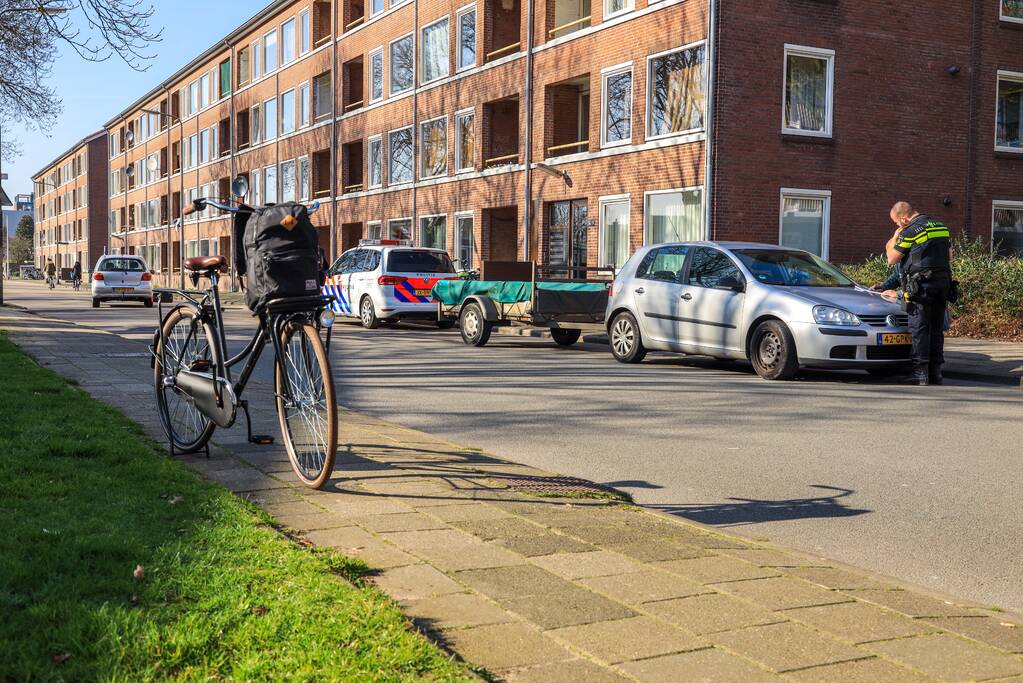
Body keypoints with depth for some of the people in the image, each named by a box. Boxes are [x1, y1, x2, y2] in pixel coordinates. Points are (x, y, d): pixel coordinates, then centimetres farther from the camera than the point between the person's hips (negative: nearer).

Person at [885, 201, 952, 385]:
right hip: (943, 281, 7)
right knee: (936, 329, 11)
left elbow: (892, 259, -4)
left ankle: (920, 374, -9)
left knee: (919, 328, -6)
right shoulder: (941, 226, 15)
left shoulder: (910, 231, -9)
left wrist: (895, 237, 9)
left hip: (921, 285, -7)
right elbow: (948, 255, 21)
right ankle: (935, 373, 12)